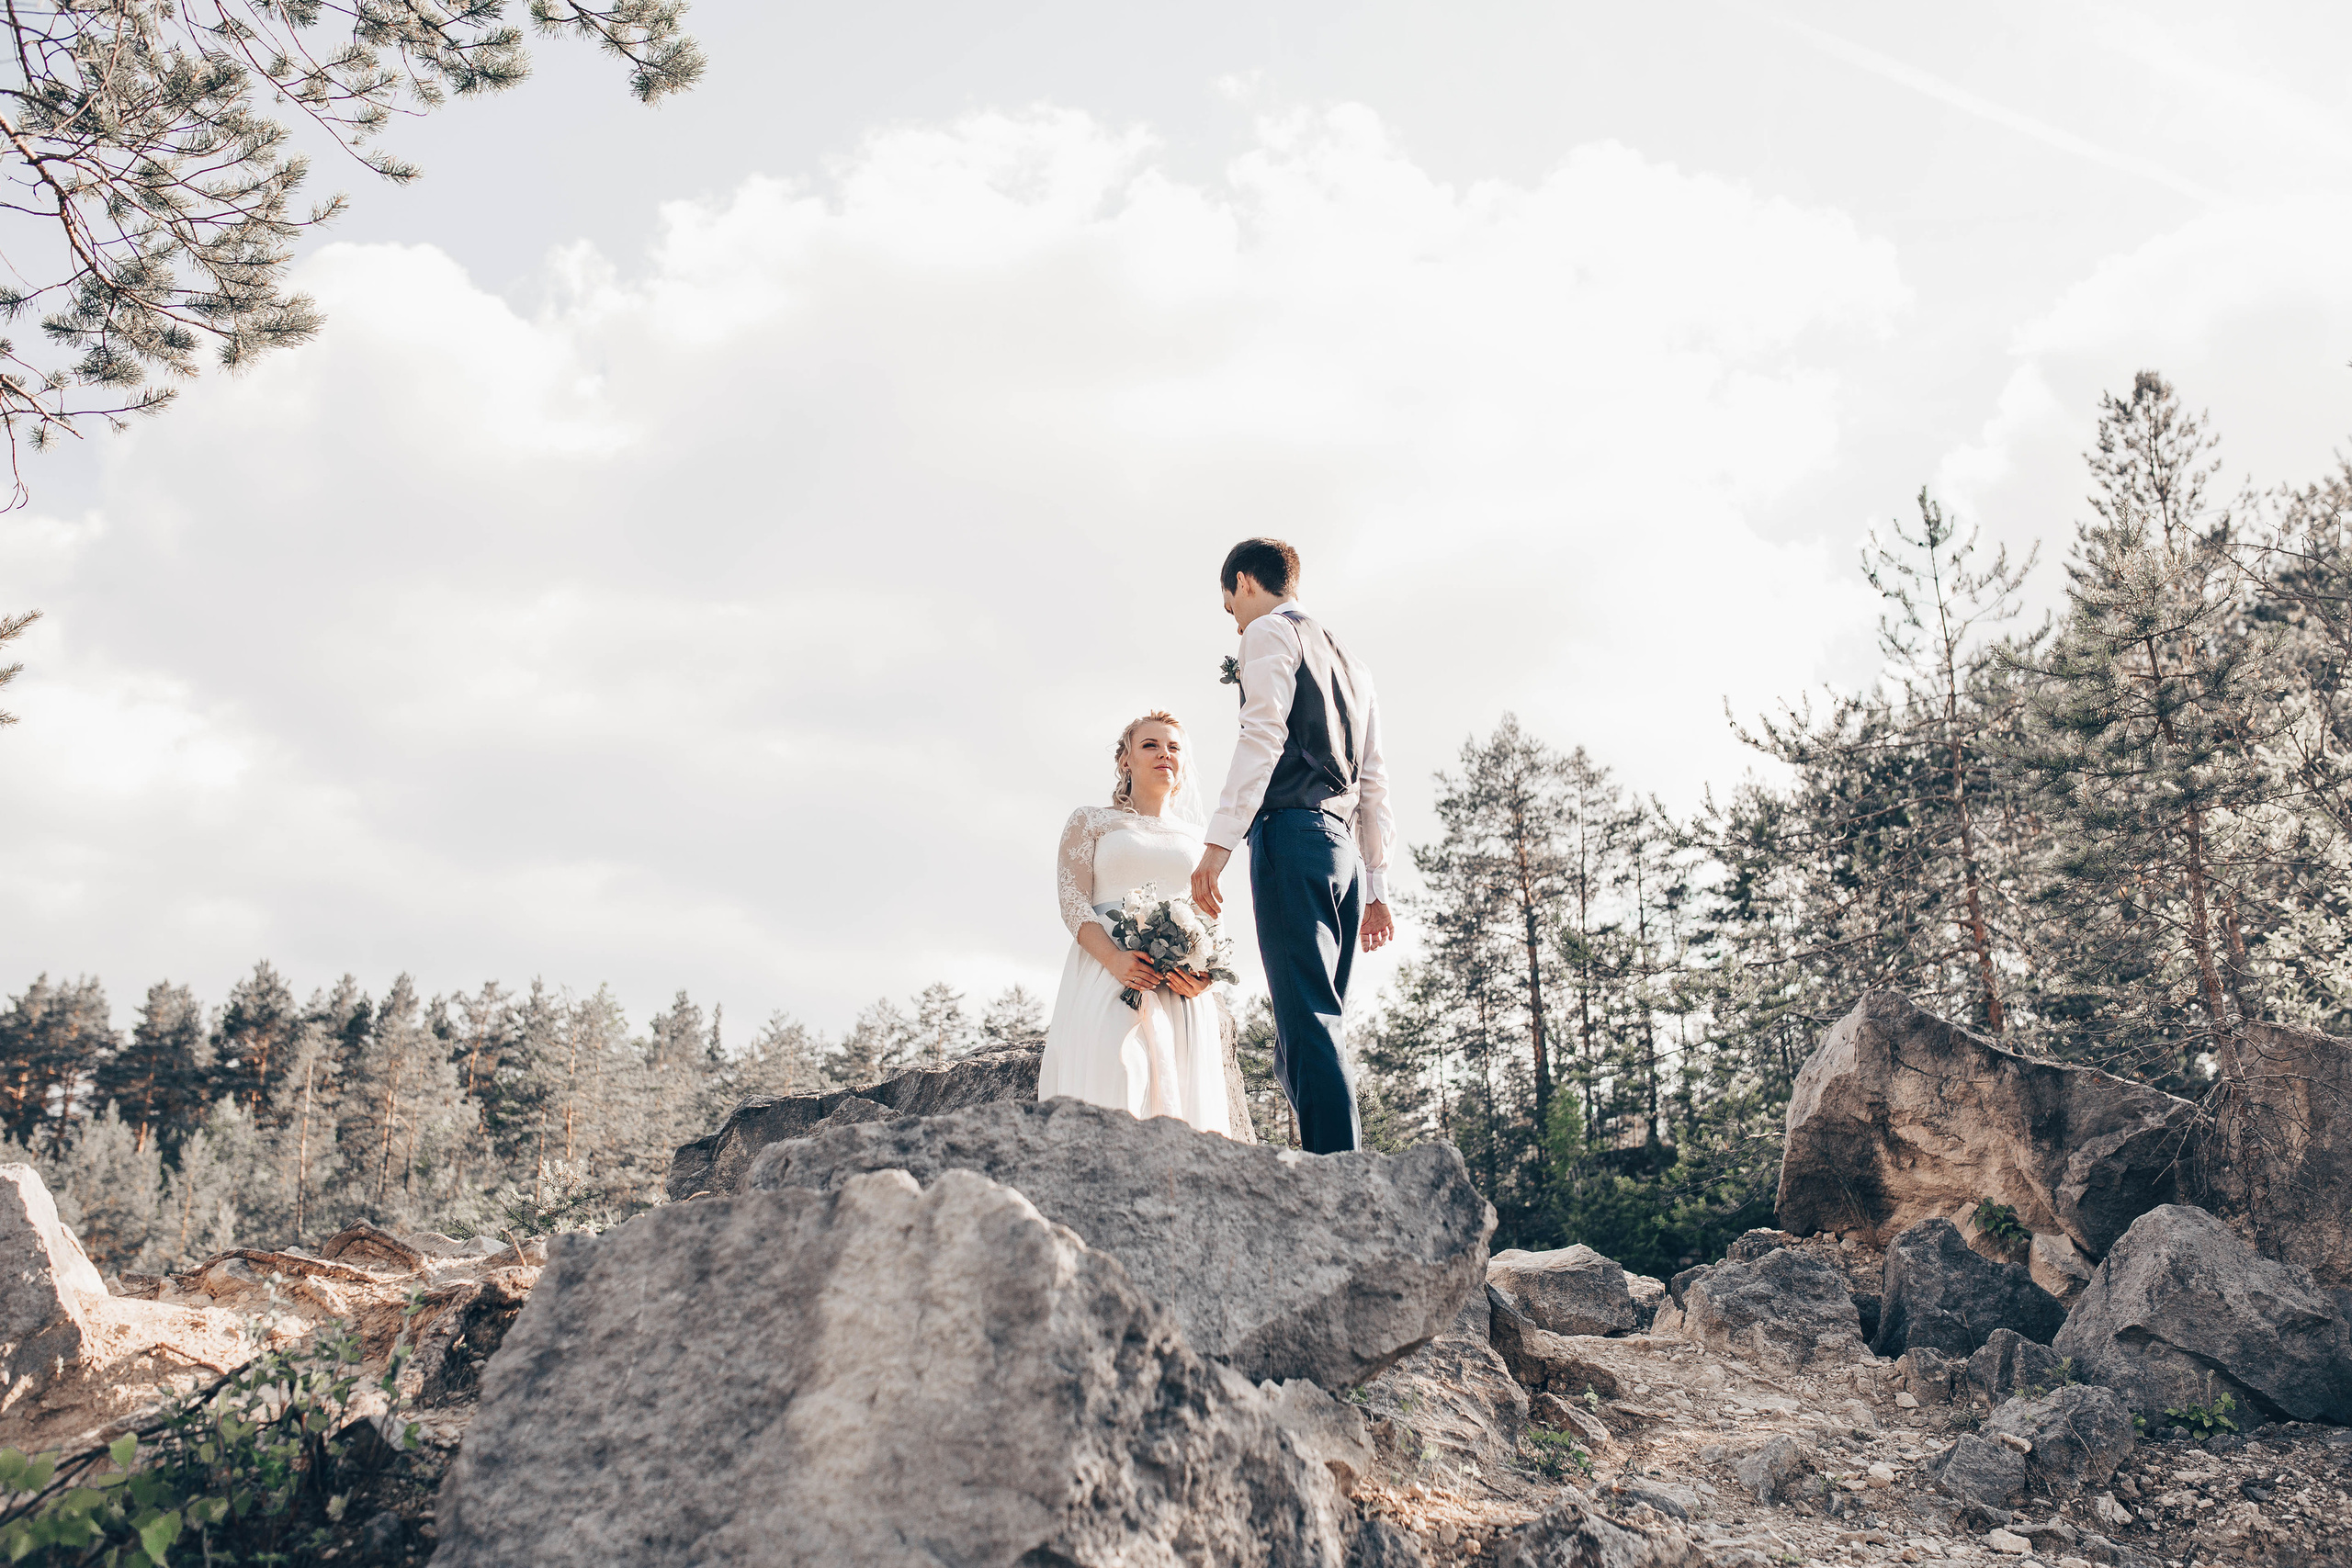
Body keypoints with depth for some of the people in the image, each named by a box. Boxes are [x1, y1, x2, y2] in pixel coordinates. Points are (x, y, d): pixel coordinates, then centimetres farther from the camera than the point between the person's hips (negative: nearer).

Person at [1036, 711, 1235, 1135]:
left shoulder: (1195, 837, 23)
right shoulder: (1091, 821, 14)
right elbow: (1072, 901, 2)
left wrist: (1205, 972, -7)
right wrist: (1116, 960, -19)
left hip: (1181, 991, 3)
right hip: (1108, 974, -3)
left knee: (1182, 1100, -13)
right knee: (1113, 1085, -22)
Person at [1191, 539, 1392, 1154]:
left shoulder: (1269, 632, 5)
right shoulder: (1348, 661, 30)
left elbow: (1264, 736, -12)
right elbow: (1374, 784, 26)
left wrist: (1218, 843, -18)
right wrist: (1376, 887, 25)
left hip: (1292, 833, -8)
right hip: (1344, 849, 8)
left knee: (1310, 1022, -15)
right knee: (1307, 1036, 7)